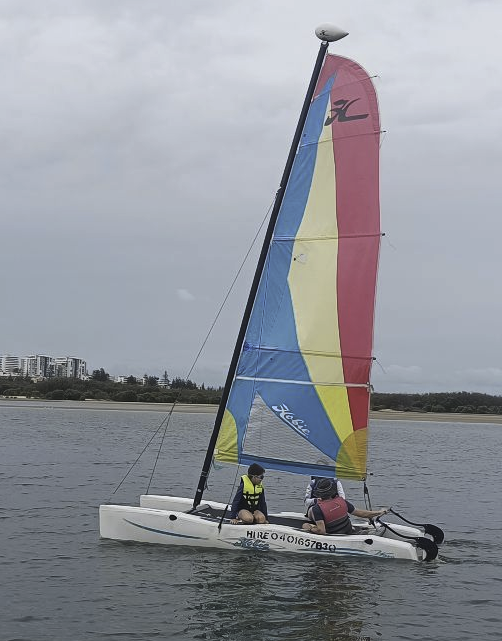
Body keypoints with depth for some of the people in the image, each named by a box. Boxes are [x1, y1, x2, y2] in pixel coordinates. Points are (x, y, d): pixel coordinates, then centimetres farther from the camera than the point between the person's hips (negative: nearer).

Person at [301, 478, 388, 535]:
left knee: (311, 510, 7)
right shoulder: (341, 501, -12)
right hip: (349, 533, 4)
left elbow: (321, 531, -33)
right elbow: (361, 513, -5)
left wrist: (310, 528, -14)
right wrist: (379, 512, 8)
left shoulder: (317, 509, -26)